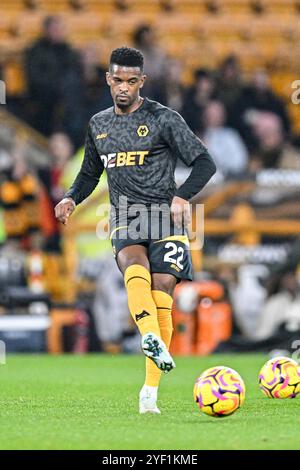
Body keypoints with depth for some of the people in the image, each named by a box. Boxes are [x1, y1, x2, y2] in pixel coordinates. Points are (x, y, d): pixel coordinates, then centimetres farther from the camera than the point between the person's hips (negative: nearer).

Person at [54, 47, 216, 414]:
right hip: (125, 220, 3)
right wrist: (71, 198, 6)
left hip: (165, 218, -3)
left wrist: (182, 197, -19)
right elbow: (90, 173, 27)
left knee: (161, 292, -12)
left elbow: (204, 162, -3)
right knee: (135, 269, -30)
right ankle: (152, 339, -53)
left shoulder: (163, 119, 0)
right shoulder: (98, 125, 15)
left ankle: (151, 388, -4)